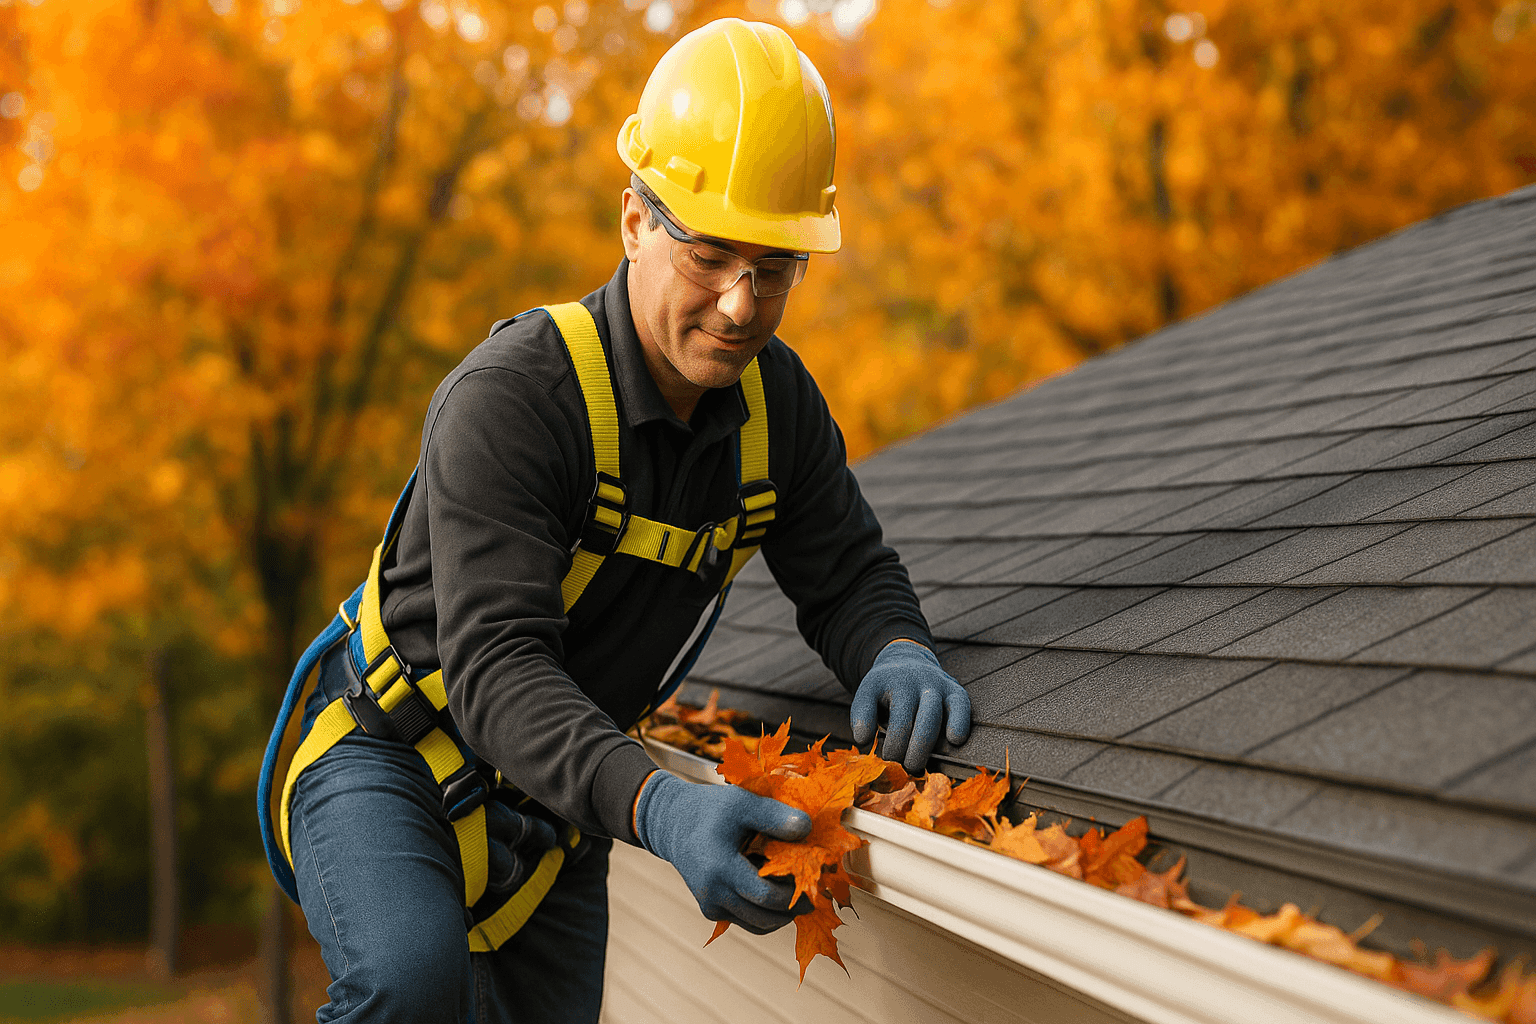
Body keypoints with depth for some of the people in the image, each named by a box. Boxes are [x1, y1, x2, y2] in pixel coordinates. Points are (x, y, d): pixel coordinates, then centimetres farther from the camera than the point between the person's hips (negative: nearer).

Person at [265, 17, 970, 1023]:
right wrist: (659, 808, -52)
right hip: (390, 757, -6)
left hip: (557, 806, 7)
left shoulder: (773, 395, -6)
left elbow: (850, 575, 2)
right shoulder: (508, 397, -28)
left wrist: (900, 658, -24)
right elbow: (496, 668, -36)